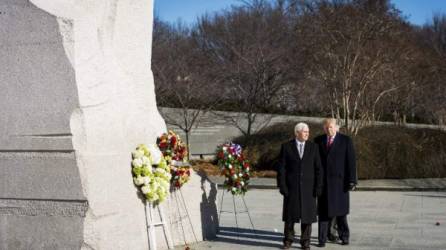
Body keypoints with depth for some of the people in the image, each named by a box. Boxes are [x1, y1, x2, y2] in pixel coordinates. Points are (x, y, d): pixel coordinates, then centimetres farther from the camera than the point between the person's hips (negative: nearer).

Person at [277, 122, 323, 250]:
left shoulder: (313, 147, 2)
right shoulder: (286, 146, -2)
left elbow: (318, 168, 1)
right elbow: (281, 168, -3)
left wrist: (318, 187, -5)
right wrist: (282, 186, -9)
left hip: (308, 187, 1)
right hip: (291, 186, -1)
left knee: (307, 214, 3)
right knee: (290, 215, 4)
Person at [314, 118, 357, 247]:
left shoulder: (346, 140, -2)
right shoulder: (318, 140, 6)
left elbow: (351, 161, -5)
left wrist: (352, 180, -11)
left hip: (340, 180, -2)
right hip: (323, 181, 2)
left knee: (340, 210, 5)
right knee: (323, 211, 3)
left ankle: (344, 236, 19)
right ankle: (322, 238, 8)